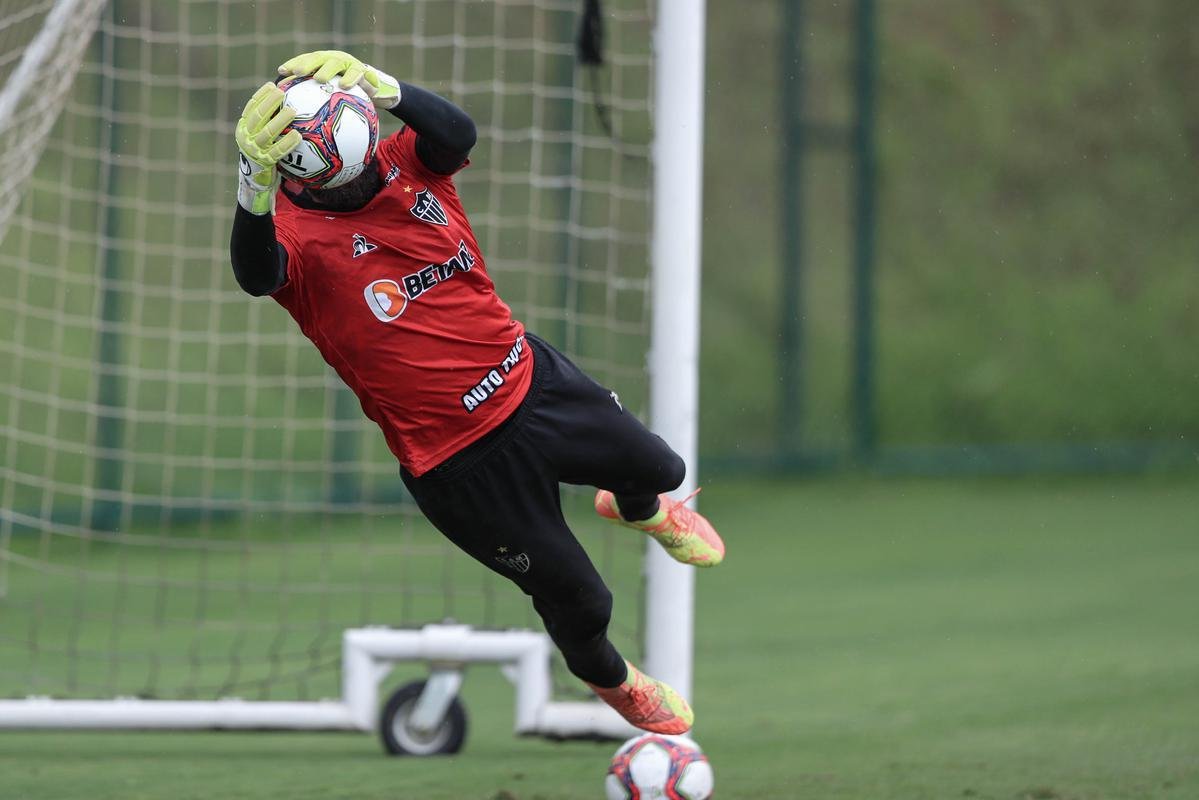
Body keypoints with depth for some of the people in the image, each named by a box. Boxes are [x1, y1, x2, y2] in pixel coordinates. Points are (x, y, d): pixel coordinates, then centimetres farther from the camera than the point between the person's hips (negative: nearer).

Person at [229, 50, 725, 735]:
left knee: (656, 468, 26)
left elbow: (458, 134, -30)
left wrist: (378, 85, -50)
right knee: (576, 598, 11)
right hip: (459, 459, -5)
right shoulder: (291, 229, -20)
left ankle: (638, 509, 65)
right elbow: (256, 272, -44)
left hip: (531, 376, 5)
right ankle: (610, 680, 47)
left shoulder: (407, 165, -6)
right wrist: (256, 179, -64)